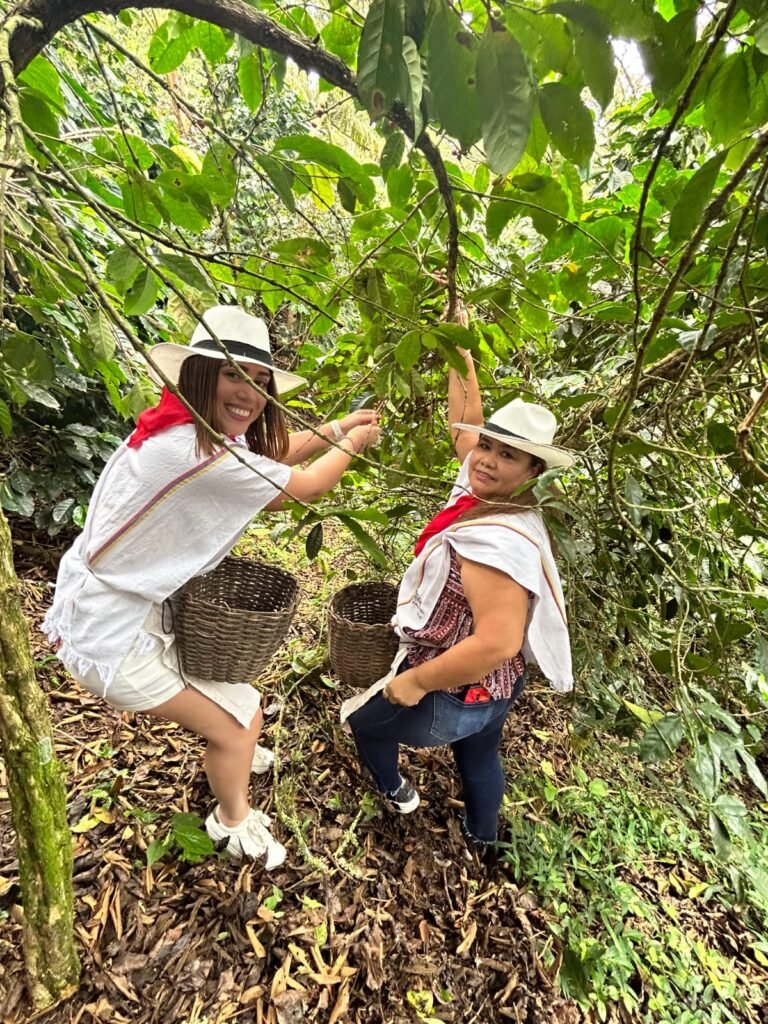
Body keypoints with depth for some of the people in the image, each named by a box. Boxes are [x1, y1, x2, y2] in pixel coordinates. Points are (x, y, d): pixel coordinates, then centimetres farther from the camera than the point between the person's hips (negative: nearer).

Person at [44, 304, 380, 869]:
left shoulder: (188, 431, -4)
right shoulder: (194, 451, -32)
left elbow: (264, 459, 12)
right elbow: (306, 486, -20)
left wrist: (335, 427, 11)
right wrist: (352, 443, -3)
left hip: (137, 603, 9)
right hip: (111, 630, -9)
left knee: (232, 686, 25)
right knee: (238, 721, 5)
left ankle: (229, 752, 55)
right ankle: (235, 821, 35)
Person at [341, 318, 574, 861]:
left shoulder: (496, 540, -36)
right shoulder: (487, 492, -11)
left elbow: (498, 642, -39)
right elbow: (464, 422, 0)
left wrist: (415, 682, -28)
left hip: (454, 696, -7)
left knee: (363, 717, 22)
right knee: (480, 756, 32)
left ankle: (395, 792, 50)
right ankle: (483, 839, 59)